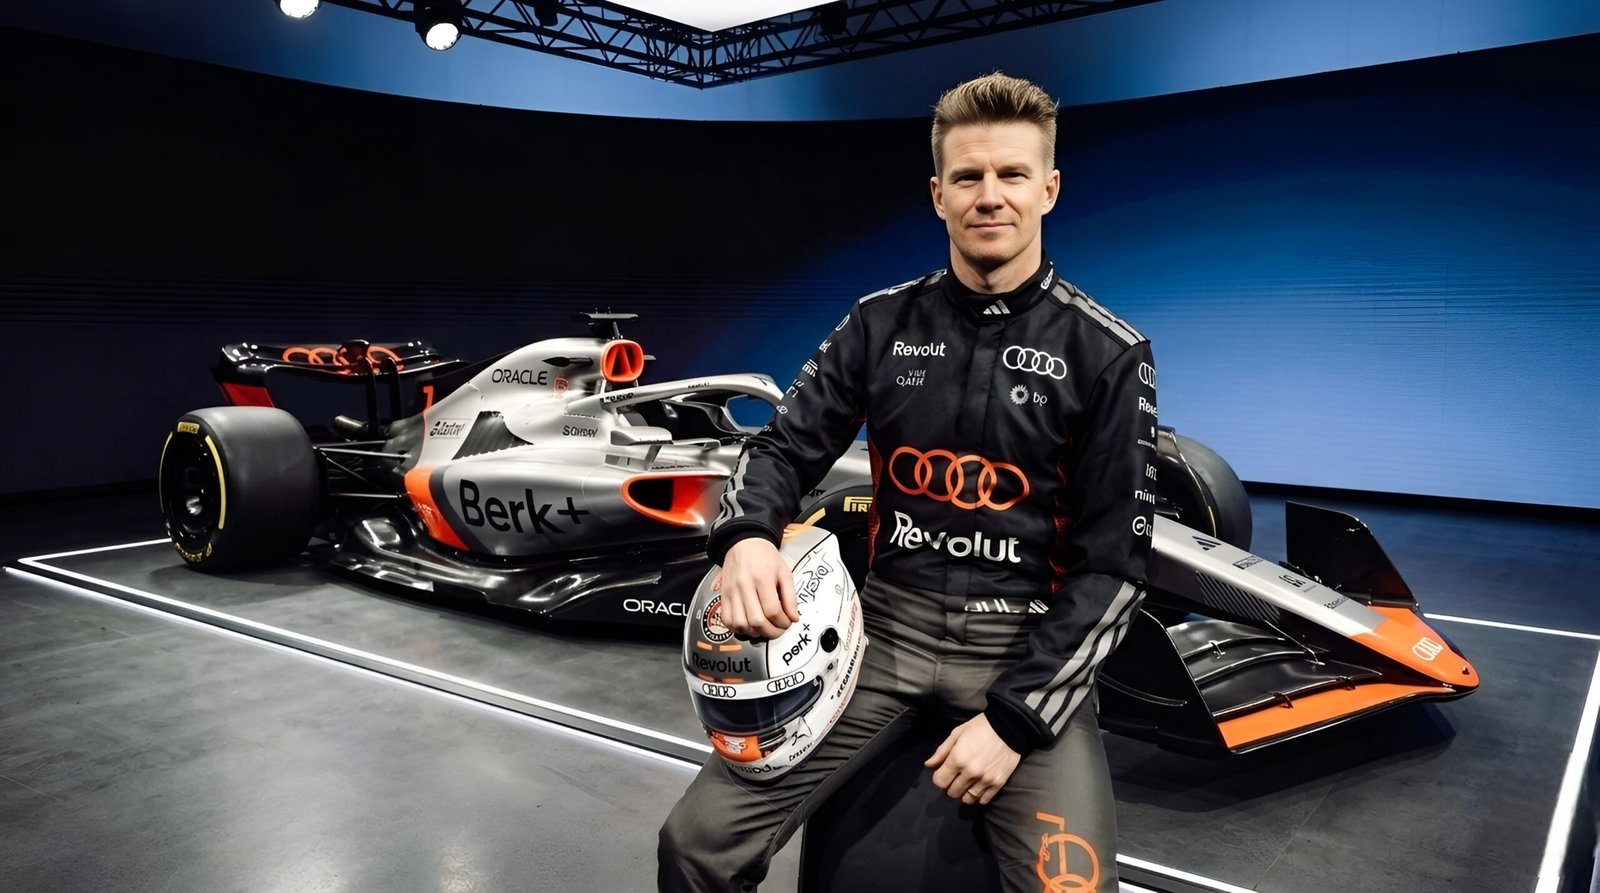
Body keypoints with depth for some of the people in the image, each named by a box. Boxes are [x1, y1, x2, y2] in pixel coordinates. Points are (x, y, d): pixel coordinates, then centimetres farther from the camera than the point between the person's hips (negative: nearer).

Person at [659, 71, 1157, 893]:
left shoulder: (1108, 355, -3)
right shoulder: (880, 324, 4)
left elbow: (1113, 561, -4)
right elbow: (785, 447, 6)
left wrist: (1015, 715, -12)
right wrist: (748, 537, -18)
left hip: (1029, 644, -1)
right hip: (886, 624, 2)